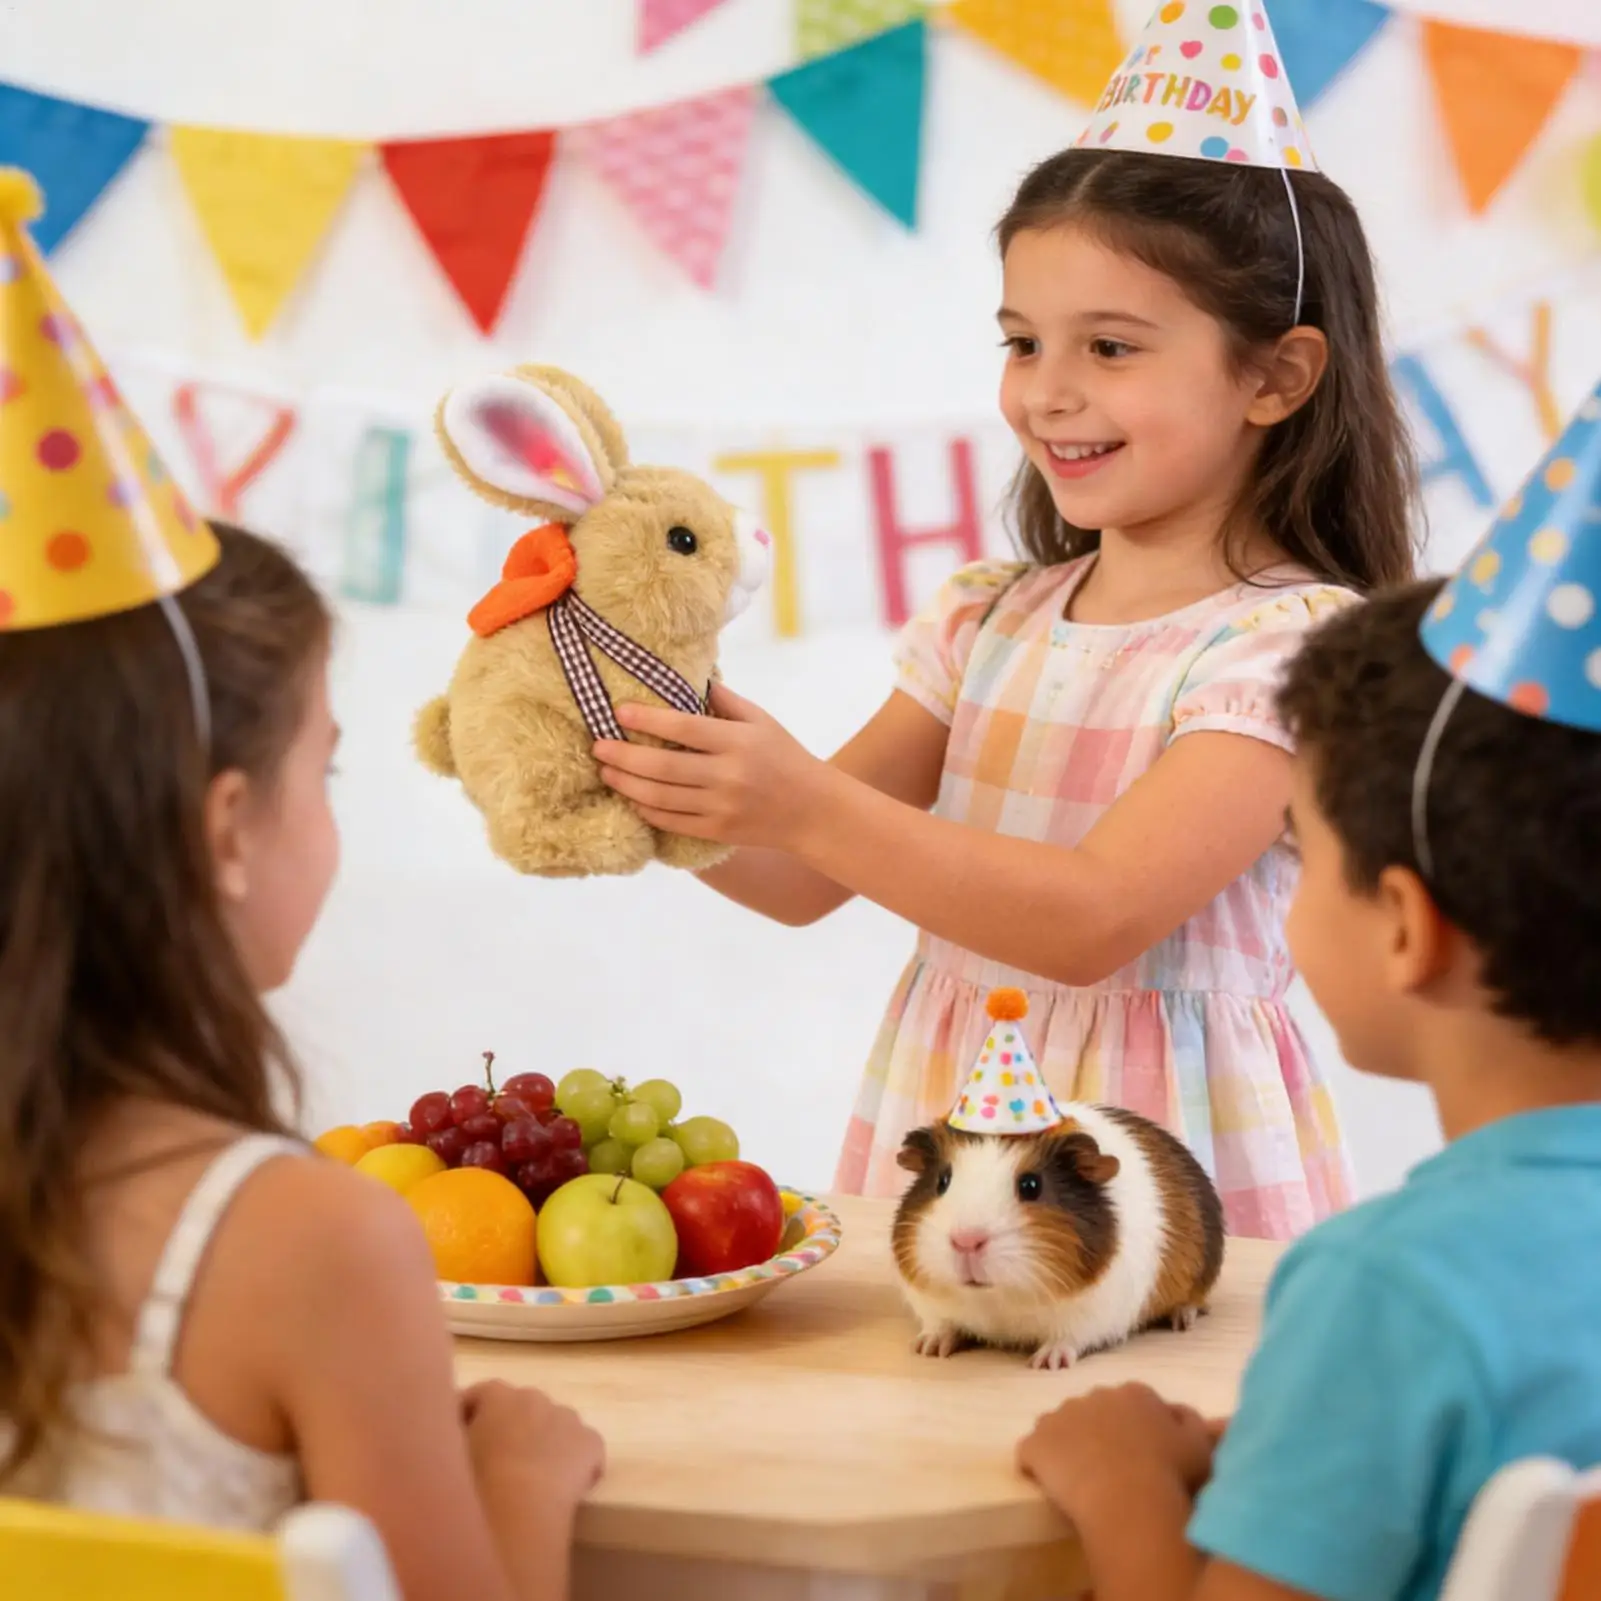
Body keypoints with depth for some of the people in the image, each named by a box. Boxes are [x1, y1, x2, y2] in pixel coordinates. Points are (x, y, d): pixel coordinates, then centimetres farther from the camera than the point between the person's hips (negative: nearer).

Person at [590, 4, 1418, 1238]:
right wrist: (675, 788, -9)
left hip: (1157, 1149, -5)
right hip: (941, 1130, 5)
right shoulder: (989, 618, 8)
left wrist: (807, 803, -27)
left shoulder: (1297, 640, -12)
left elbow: (1095, 920, -22)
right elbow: (803, 884, 9)